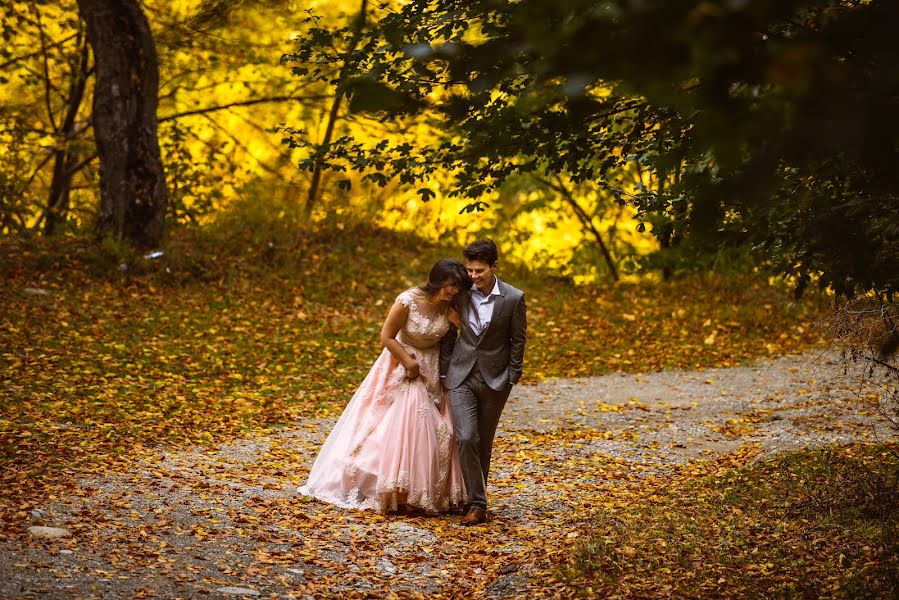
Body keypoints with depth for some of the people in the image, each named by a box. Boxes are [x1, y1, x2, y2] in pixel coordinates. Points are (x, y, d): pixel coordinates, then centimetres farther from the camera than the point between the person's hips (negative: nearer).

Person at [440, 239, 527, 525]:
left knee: (483, 442, 9)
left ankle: (477, 498, 24)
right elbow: (449, 334, 7)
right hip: (461, 377, 1)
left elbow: (518, 341, 0)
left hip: (495, 380, -1)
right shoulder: (461, 293, -4)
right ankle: (477, 503, -6)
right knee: (466, 439, -12)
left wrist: (511, 378, -2)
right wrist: (444, 371, 7)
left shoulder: (513, 298, -8)